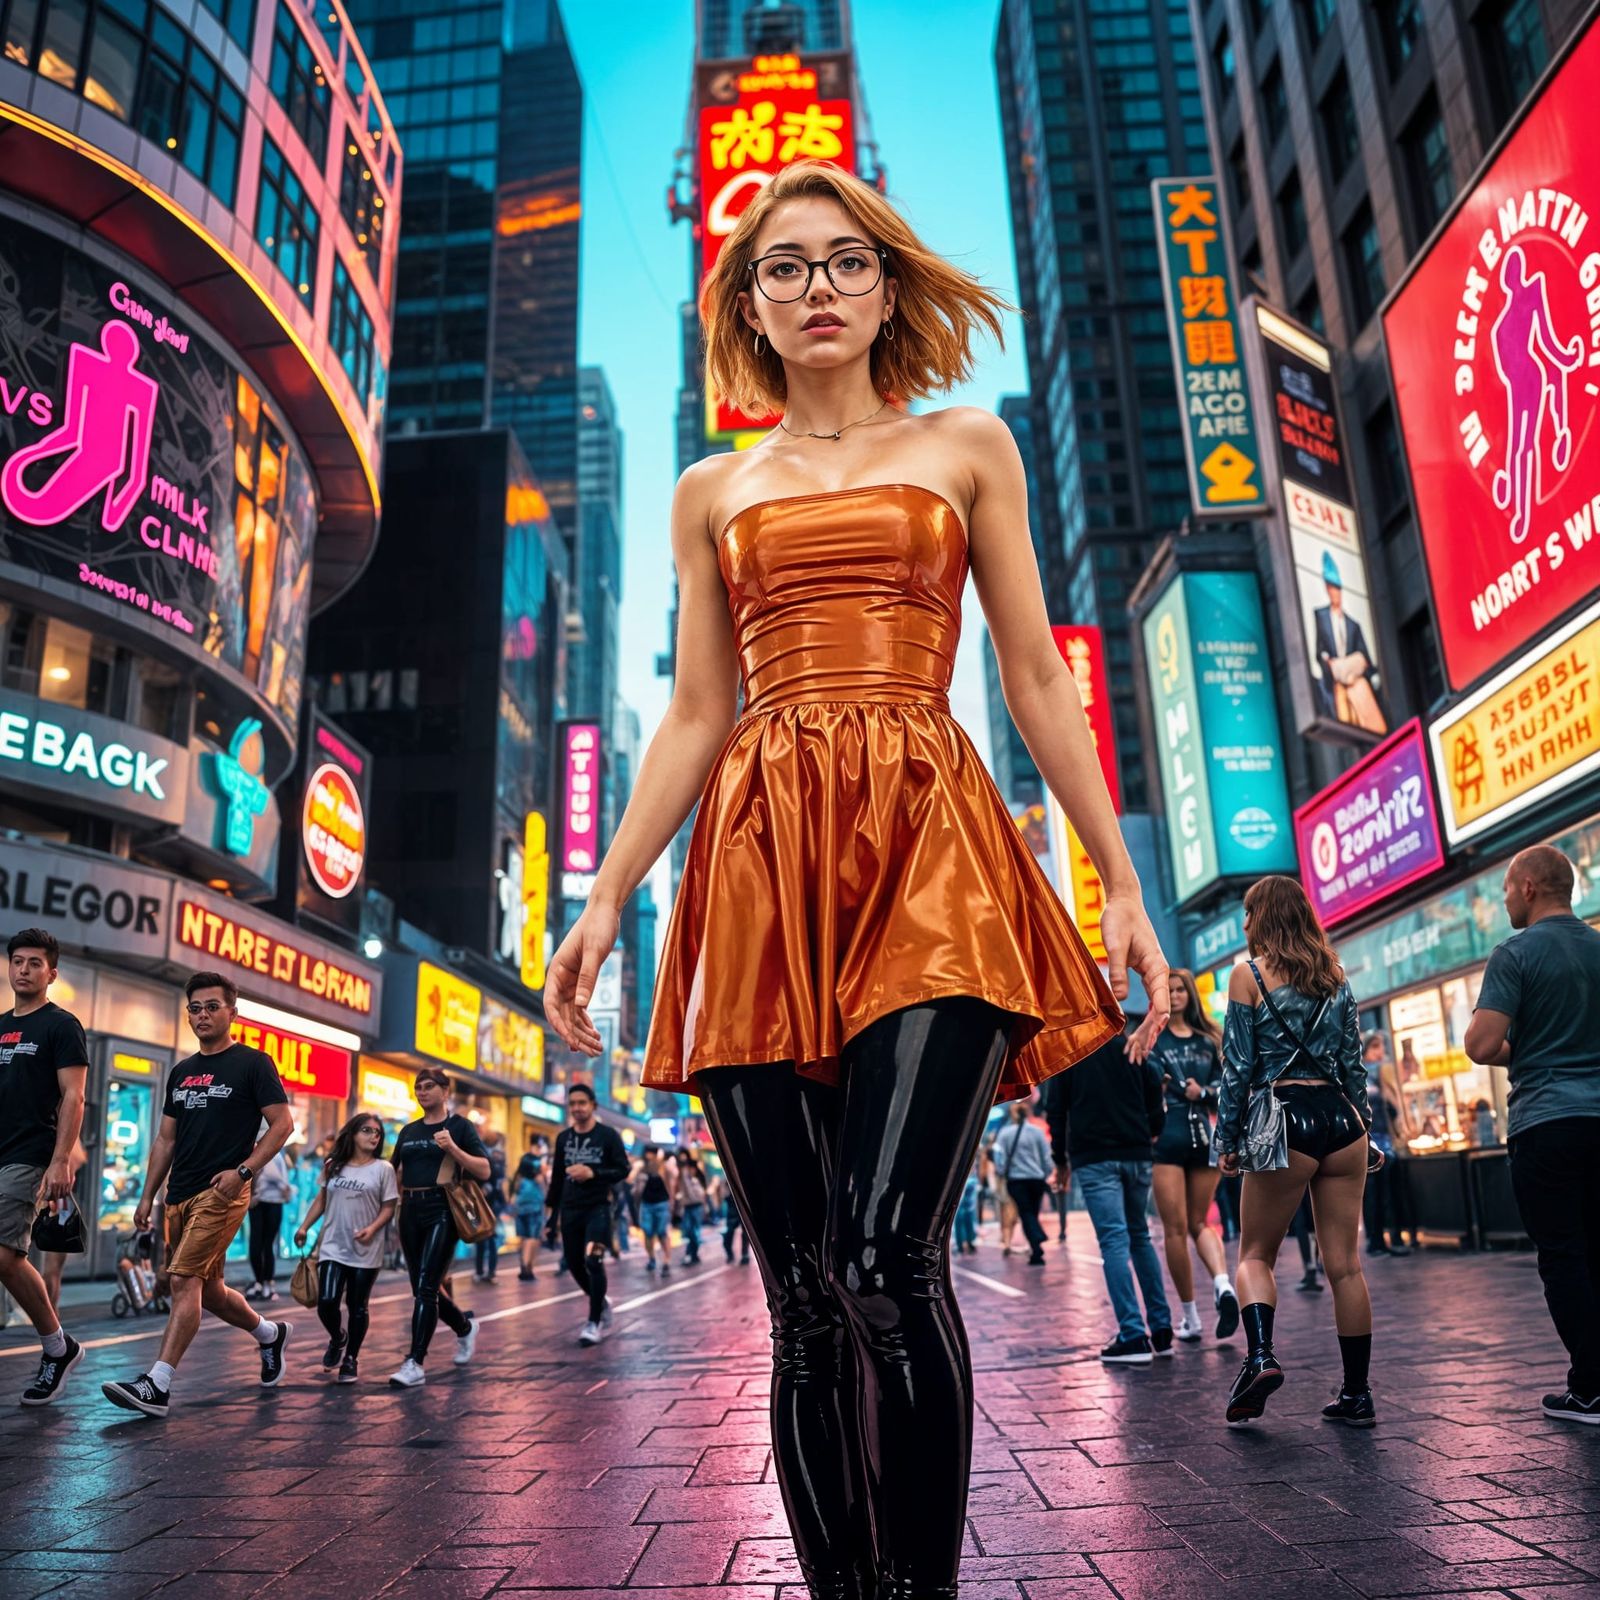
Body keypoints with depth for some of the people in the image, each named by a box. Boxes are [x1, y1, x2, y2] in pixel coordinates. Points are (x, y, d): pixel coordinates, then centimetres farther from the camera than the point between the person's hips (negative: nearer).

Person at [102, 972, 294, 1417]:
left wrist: (243, 1171, -17)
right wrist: (147, 1196, 14)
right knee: (209, 1290, 15)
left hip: (222, 1192, -7)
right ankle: (270, 1334, 36)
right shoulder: (181, 1072, 15)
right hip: (179, 1195, 8)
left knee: (184, 1282, -15)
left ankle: (157, 1386, -12)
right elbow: (166, 1140, 19)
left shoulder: (253, 1063, -4)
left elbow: (282, 1123, -8)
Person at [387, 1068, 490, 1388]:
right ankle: (465, 1327, 37)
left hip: (442, 1212, -6)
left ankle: (415, 1364, -8)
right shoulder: (409, 1131, 14)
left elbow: (483, 1171, -8)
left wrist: (452, 1148, -20)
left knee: (426, 1287, -12)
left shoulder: (459, 1126, -1)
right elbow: (393, 1170, 22)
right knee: (423, 1289, 13)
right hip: (410, 1212, 6)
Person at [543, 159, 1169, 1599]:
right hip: (760, 874, 2)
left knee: (888, 1261, -18)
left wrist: (1121, 881, 3)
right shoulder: (712, 492, 20)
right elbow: (694, 716, 15)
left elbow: (1039, 678, 11)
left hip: (931, 857, -2)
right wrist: (606, 896, 6)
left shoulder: (967, 447, 16)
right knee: (804, 1300, 2)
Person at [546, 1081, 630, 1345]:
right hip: (570, 1209, 5)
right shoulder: (563, 1138, 9)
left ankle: (594, 1322, -7)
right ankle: (602, 1306, 32)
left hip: (597, 1207, -5)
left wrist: (593, 1173, -20)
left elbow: (623, 1170, -6)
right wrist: (551, 1210, 13)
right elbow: (557, 1176, 15)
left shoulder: (608, 1135, -3)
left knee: (593, 1259, -18)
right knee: (574, 1264, 7)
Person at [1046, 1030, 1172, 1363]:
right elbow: (1156, 1108, 7)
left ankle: (1133, 1337, -14)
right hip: (1136, 1155, 3)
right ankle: (1161, 1330, 14)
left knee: (1114, 1241, -7)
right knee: (1140, 1237, 15)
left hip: (1093, 1158, -3)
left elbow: (1057, 1110, 3)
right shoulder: (1133, 1050, 10)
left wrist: (1061, 1160, 12)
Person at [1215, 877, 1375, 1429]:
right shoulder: (1334, 974, 11)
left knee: (1255, 1253, 8)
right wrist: (1363, 1127, 21)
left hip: (1286, 1120, -5)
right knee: (1344, 1263, 8)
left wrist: (1228, 1139, 0)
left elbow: (1239, 1066, -5)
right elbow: (1353, 1061, 13)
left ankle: (1261, 1355, -14)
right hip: (1341, 1116, 5)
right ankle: (1357, 1394, 12)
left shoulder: (1249, 973, -3)